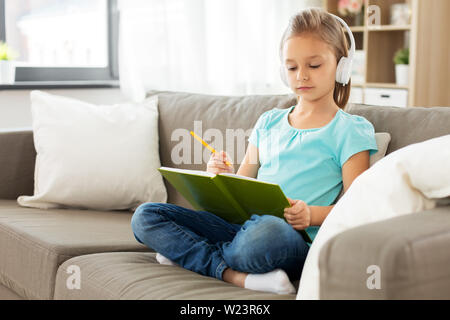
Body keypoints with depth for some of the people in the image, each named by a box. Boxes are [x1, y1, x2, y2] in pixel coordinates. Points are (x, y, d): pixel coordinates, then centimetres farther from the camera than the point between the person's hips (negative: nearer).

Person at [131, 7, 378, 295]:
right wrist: (223, 176, -2)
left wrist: (312, 215, -21)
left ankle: (187, 253, -16)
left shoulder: (351, 131, 5)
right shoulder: (269, 122, 22)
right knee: (145, 216, -9)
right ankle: (234, 275, -22)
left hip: (297, 241, -6)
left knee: (268, 230, -44)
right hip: (243, 226, 6)